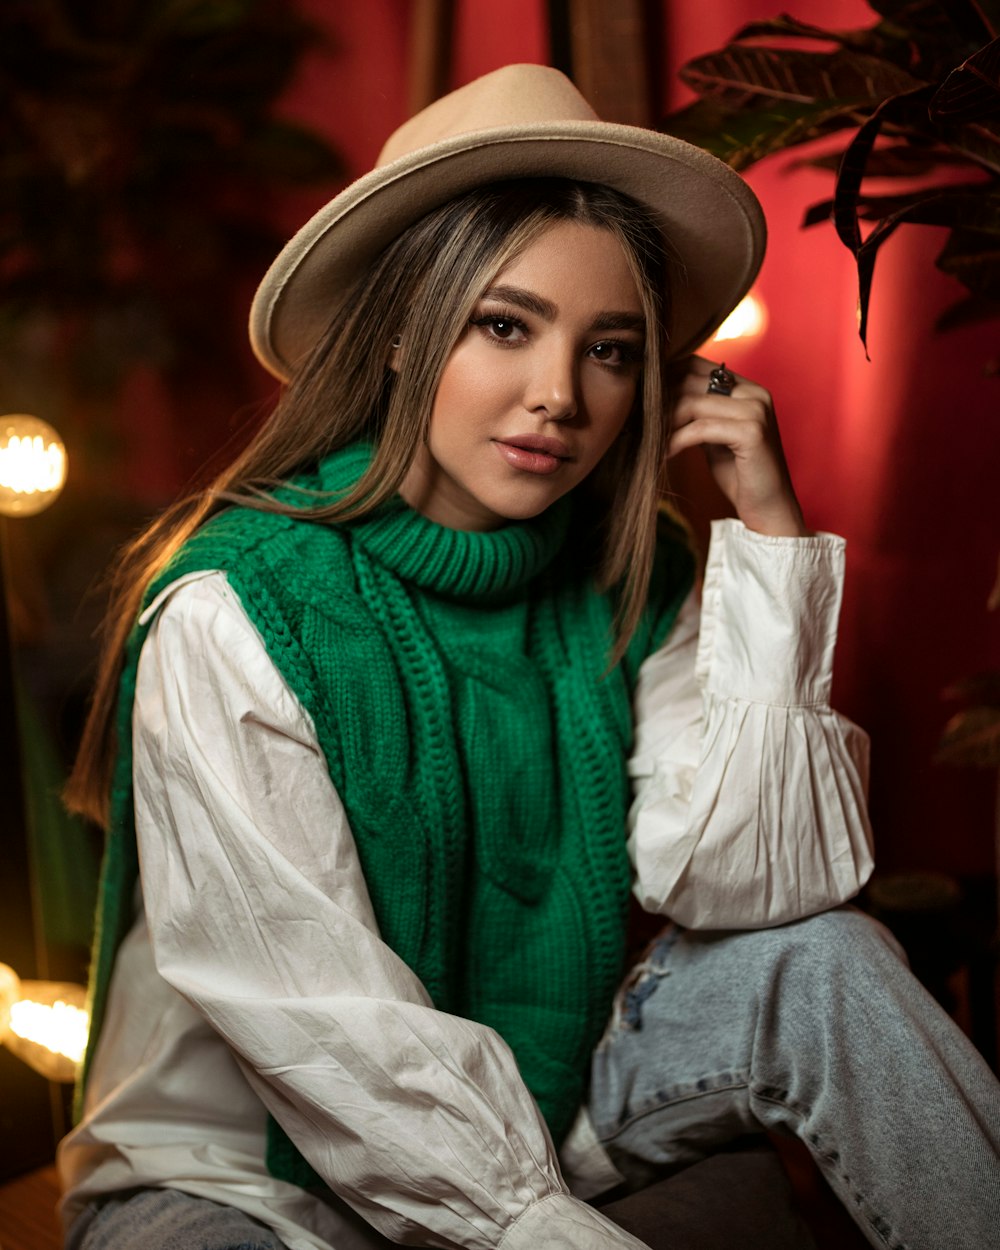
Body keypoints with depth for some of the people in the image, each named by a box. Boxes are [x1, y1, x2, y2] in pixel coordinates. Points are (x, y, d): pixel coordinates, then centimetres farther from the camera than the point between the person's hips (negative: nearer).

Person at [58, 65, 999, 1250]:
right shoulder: (229, 617, -22)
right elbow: (322, 1024, -24)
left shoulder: (625, 583, -6)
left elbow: (738, 885, -14)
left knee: (819, 966, -16)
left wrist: (770, 530, -16)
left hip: (530, 1106, 4)